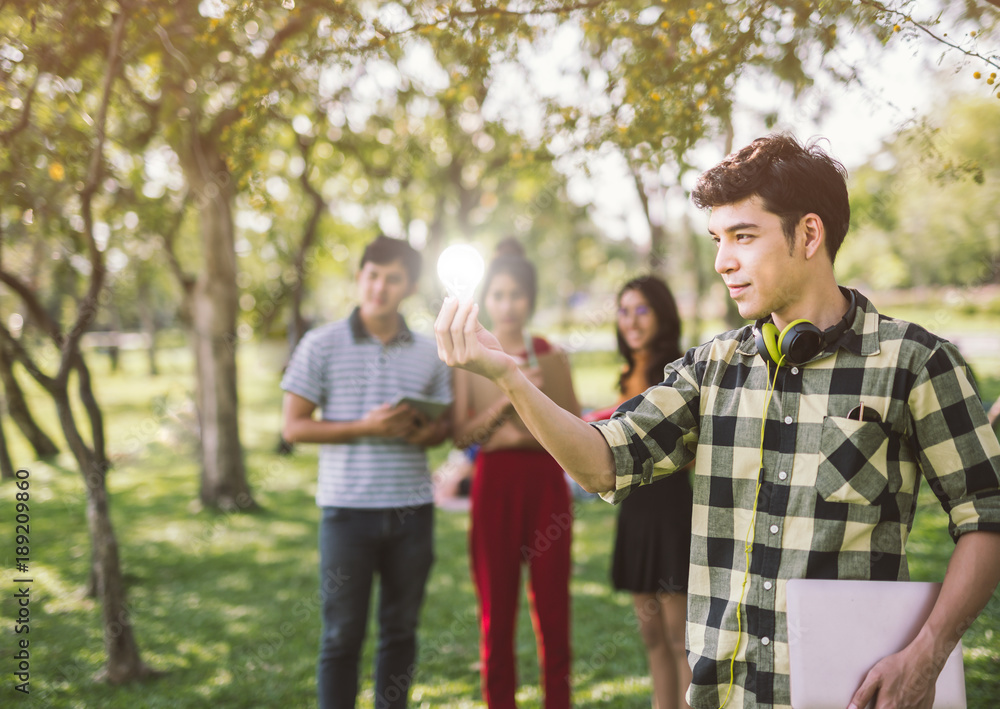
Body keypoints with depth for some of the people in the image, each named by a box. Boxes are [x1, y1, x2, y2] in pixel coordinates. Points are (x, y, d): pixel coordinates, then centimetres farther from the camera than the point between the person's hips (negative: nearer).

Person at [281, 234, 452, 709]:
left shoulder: (427, 353, 8)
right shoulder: (322, 345, -2)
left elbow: (445, 422, 16)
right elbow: (293, 427, -4)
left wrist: (427, 433, -8)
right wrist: (366, 427, -16)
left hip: (412, 509, 3)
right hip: (348, 508, -3)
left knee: (401, 630, 12)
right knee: (342, 634, 3)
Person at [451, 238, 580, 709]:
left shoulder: (552, 357, 7)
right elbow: (461, 435, -6)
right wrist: (508, 399, -18)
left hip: (546, 483, 1)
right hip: (495, 485, -1)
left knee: (552, 608, 2)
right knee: (496, 611, 4)